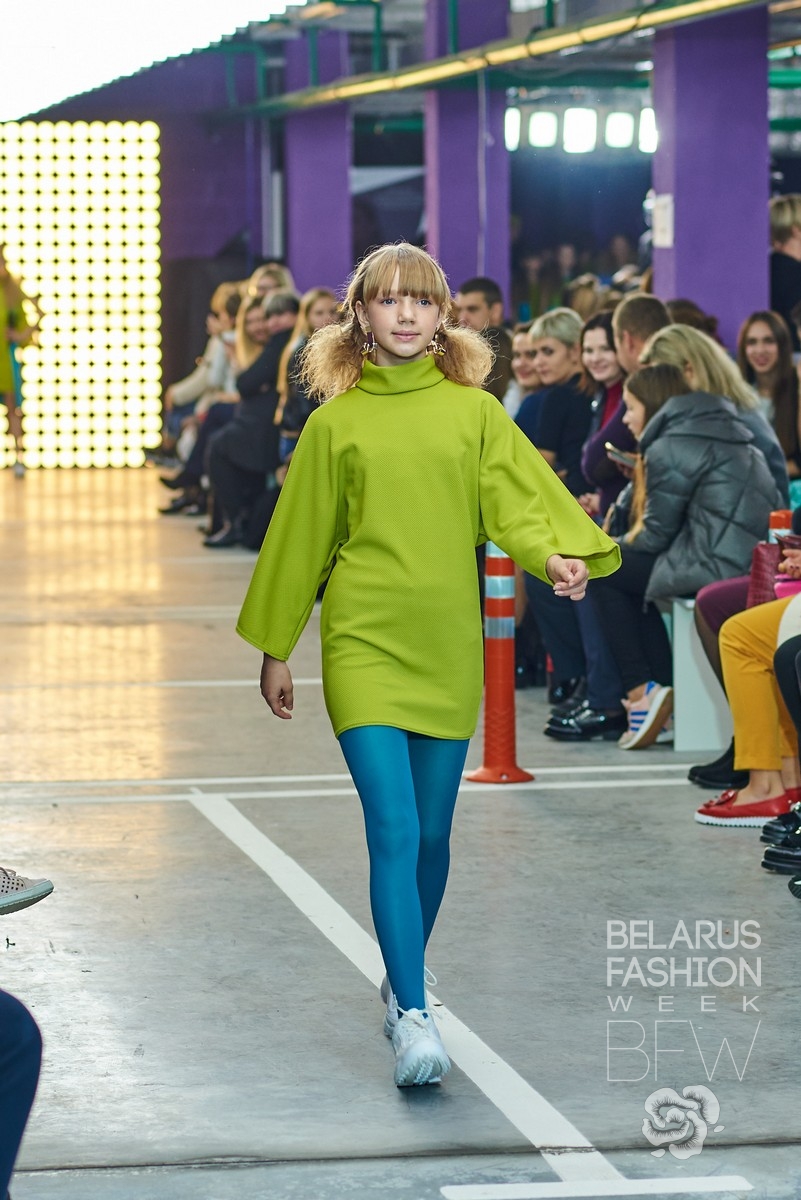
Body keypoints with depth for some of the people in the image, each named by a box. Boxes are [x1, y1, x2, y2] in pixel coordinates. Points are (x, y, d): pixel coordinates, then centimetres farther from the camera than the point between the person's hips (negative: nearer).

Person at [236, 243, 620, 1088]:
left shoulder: (474, 411, 6)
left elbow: (519, 496, -6)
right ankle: (413, 1019, -15)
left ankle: (402, 982, 33)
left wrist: (554, 555, -28)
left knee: (431, 835, 11)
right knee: (394, 831, -13)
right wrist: (274, 648, 12)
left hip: (449, 646, 2)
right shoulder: (336, 423, 3)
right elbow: (299, 538, 9)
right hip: (363, 643, -2)